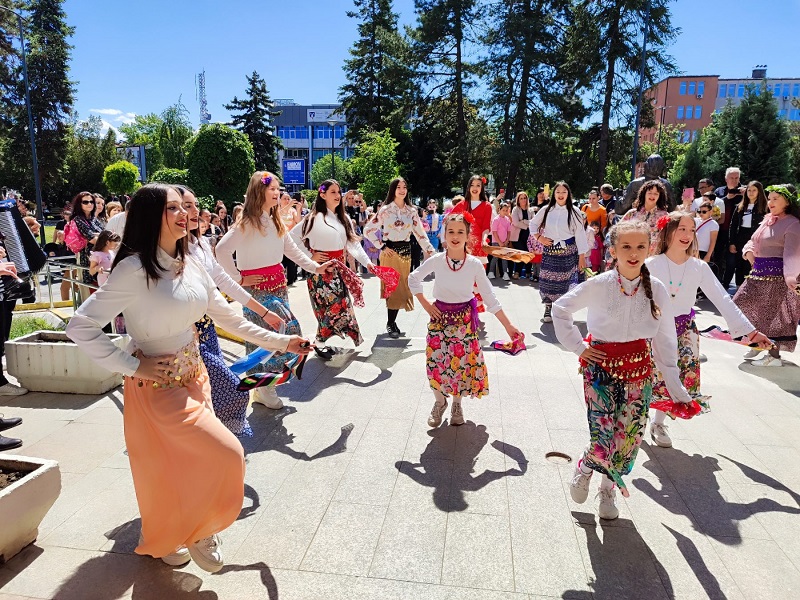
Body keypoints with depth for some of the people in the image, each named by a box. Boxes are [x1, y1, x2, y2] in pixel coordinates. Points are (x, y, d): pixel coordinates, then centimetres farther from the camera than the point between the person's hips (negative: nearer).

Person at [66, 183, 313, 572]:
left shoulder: (190, 266, 2)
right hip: (158, 386, -6)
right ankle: (200, 532, 21)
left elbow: (227, 316, 10)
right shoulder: (134, 269, -19)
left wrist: (279, 342, 9)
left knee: (188, 462, 17)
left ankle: (172, 538, 43)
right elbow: (80, 326, -19)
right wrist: (132, 367, -18)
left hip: (194, 379, 7)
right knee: (226, 454, -8)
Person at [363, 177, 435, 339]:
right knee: (393, 287, -4)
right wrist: (381, 247, -8)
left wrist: (430, 251, -5)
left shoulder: (412, 210, 8)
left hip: (406, 252, 4)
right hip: (390, 252, -4)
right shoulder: (385, 210, -4)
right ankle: (391, 324, 7)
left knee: (402, 288, 7)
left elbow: (420, 233, 5)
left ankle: (391, 322, 19)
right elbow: (368, 230, -5)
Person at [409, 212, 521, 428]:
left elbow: (490, 298, -6)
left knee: (462, 363, 5)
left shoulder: (475, 264, -11)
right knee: (437, 362, 0)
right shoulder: (436, 261, -10)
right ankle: (440, 402, 29)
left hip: (465, 320, 0)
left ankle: (456, 404, 32)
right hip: (440, 317, 0)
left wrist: (508, 326, -9)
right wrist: (425, 304, 0)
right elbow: (413, 279, 7)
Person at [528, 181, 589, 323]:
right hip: (549, 251, 2)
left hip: (568, 252, -2)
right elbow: (533, 224, 17)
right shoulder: (546, 210, 4)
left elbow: (580, 235, -3)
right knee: (547, 280, 2)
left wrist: (582, 256, -5)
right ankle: (548, 309, 16)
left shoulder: (574, 212, -3)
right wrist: (539, 237, 2)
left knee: (565, 281, -2)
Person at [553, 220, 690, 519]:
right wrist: (577, 346, -2)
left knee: (629, 438, 6)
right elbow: (560, 308, 2)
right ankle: (584, 467, 27)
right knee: (603, 440, -9)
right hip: (601, 367, -3)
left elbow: (665, 340, 3)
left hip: (639, 370, 3)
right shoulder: (598, 285, -11)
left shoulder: (656, 290, -4)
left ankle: (608, 491, 31)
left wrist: (675, 387, 4)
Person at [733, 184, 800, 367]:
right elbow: (753, 241, 21)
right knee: (745, 305, 11)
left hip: (777, 275, -8)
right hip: (759, 272, 9)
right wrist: (749, 250, -4)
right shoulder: (768, 220, 15)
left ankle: (774, 355, 11)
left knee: (774, 313, -1)